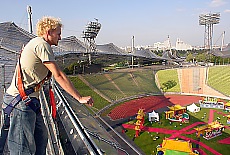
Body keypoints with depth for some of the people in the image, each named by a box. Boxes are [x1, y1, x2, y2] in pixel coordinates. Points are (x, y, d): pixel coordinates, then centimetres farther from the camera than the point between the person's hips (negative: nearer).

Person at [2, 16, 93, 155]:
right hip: (21, 100, -10)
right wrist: (80, 98, -16)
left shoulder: (35, 43, 18)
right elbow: (59, 76, -18)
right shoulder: (41, 45, -13)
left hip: (30, 100, 10)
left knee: (41, 138, 18)